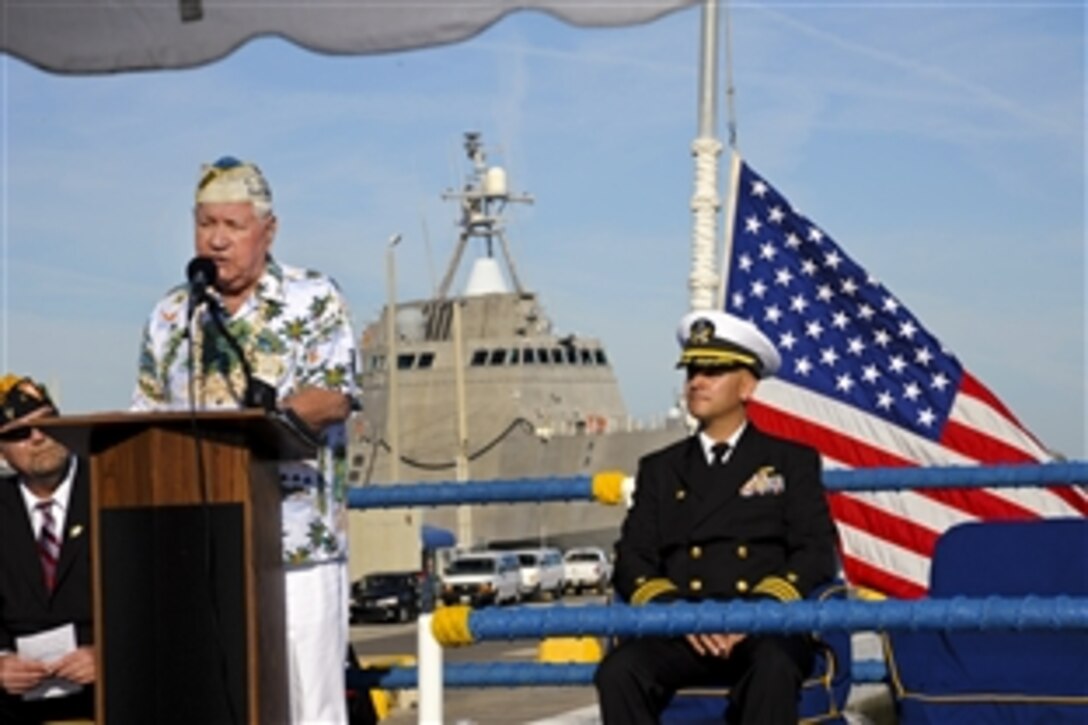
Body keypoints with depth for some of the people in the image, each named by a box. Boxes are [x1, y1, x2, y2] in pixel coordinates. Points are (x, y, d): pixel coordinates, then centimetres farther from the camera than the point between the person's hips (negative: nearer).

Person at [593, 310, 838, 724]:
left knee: (774, 670, -39)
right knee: (618, 671, -31)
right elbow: (633, 559, 13)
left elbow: (816, 552, 5)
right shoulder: (660, 469, 24)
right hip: (679, 635, 2)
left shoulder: (792, 461, 17)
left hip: (765, 632, -2)